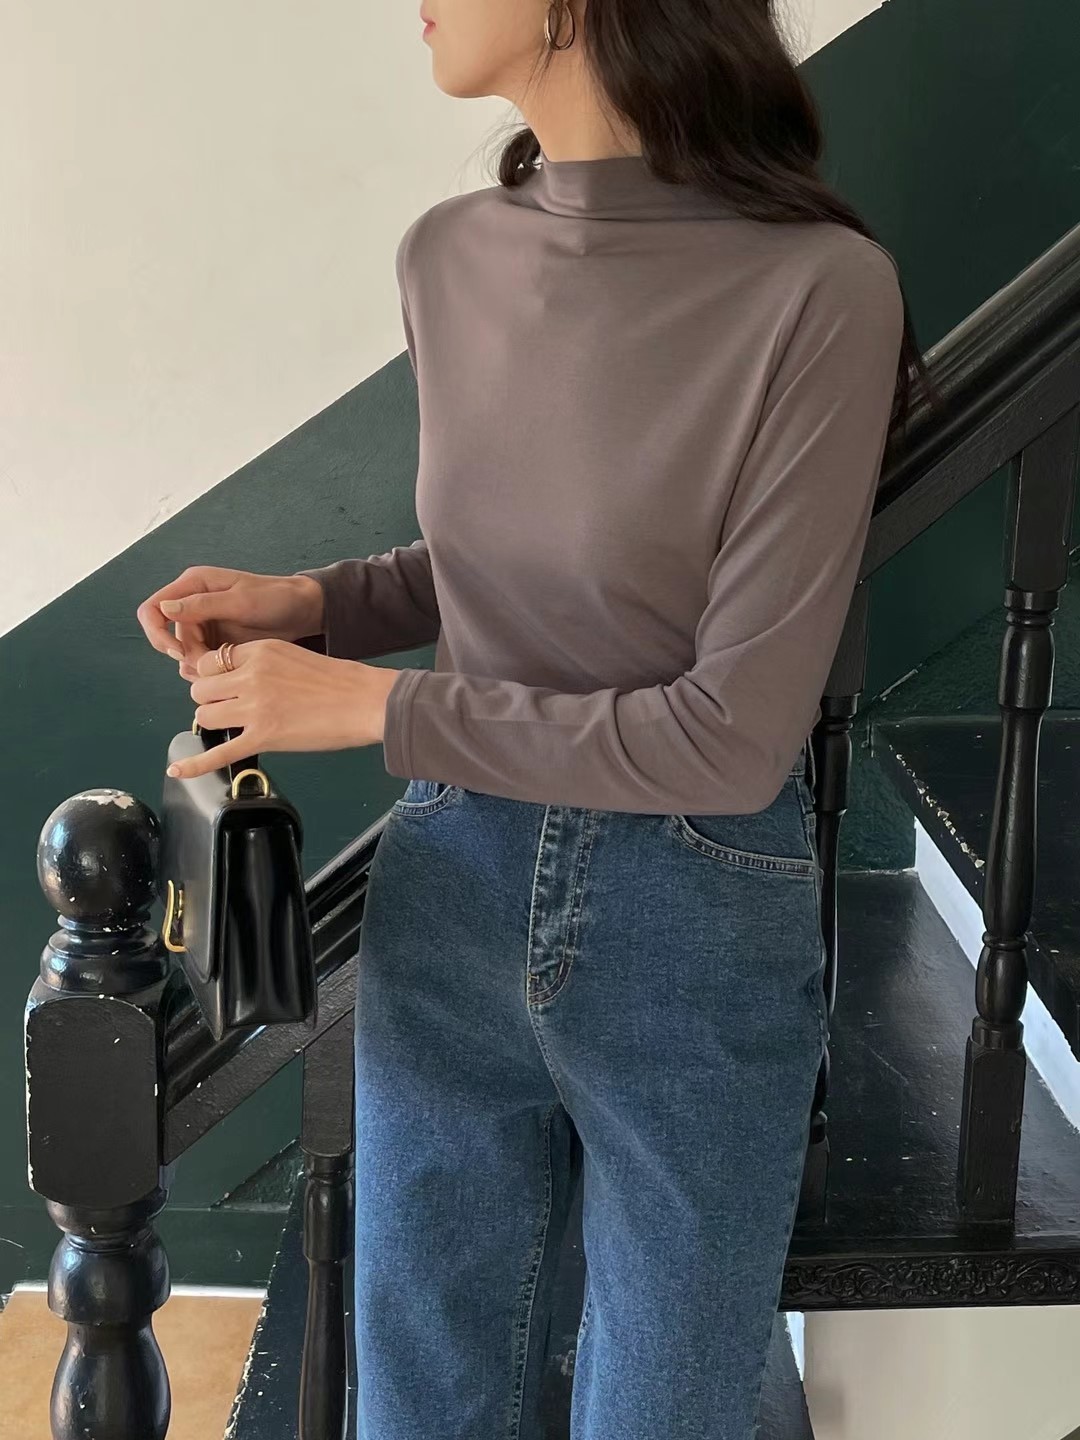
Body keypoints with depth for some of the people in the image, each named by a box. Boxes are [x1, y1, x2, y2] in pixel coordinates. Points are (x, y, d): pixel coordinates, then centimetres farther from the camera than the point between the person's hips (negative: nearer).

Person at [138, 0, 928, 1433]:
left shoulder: (819, 288, -20)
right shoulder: (448, 259, -1)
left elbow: (734, 735, -20)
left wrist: (367, 703, -16)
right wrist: (314, 601, -2)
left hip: (694, 930, -5)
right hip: (450, 897, 5)